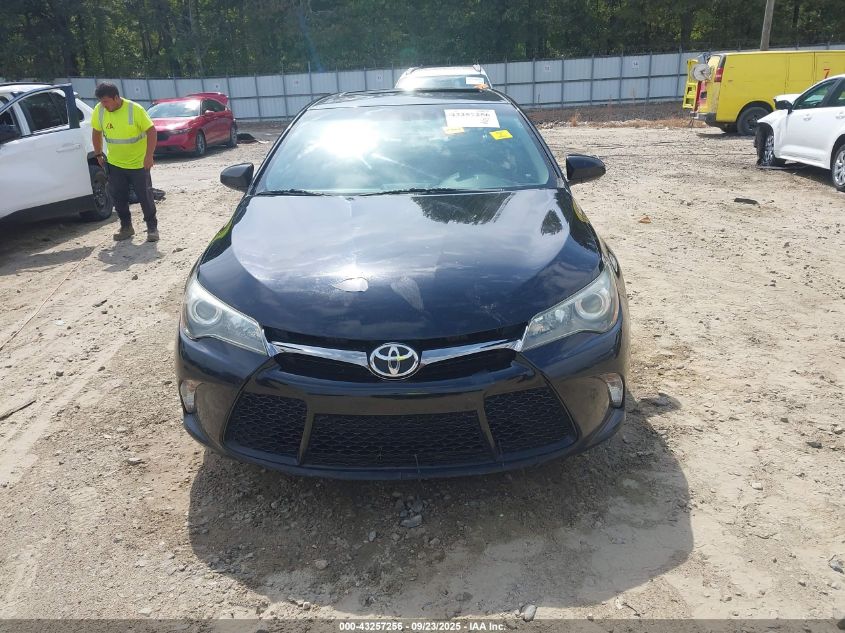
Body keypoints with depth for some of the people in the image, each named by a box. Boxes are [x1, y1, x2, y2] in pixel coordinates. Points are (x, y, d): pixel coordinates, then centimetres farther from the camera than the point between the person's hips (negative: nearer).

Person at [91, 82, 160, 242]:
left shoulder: (135, 109, -18)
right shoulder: (99, 111, -5)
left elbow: (151, 131, -16)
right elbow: (96, 132, 10)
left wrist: (149, 155, -24)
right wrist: (99, 154, 11)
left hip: (138, 163, -4)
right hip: (114, 163, 4)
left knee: (145, 196, -1)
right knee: (118, 197, 6)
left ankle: (152, 227, 12)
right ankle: (126, 227, 21)